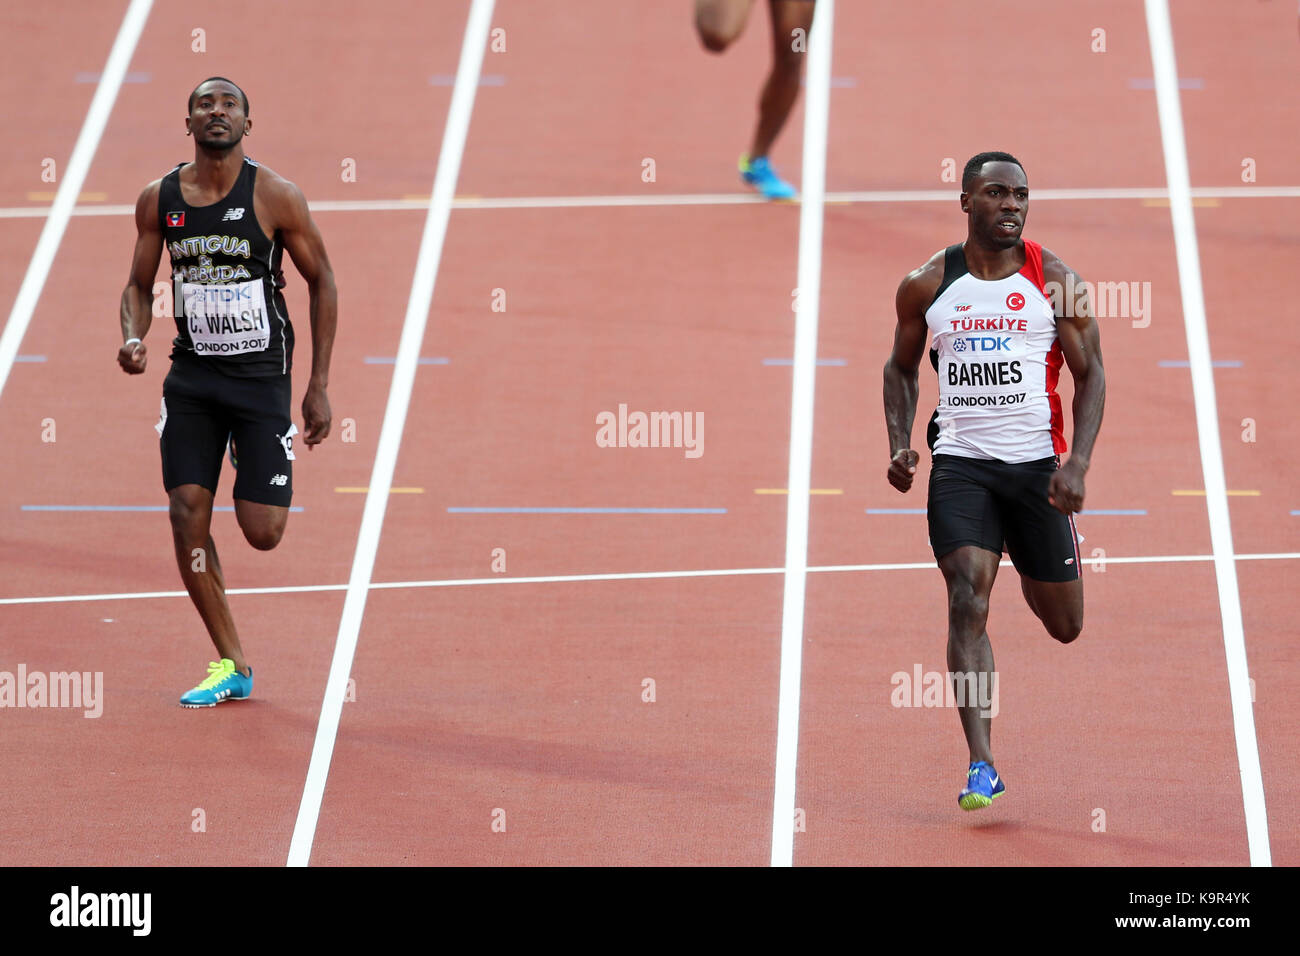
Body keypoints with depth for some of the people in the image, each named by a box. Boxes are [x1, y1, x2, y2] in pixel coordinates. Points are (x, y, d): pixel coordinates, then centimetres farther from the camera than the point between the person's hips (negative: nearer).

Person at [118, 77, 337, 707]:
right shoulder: (159, 200, 1)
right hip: (191, 375, 3)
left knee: (262, 532, -8)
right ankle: (231, 665, 4)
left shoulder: (275, 198, -9)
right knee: (187, 512, -8)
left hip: (260, 374, -3)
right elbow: (140, 285, 13)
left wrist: (319, 386, -3)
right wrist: (133, 338, -10)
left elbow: (322, 282, -1)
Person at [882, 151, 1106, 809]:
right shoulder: (927, 285, 2)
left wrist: (1078, 463, -11)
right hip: (959, 460, 0)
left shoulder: (1056, 282, -2)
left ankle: (1033, 580, 50)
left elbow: (1090, 374, 1)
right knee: (967, 596, -19)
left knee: (1064, 625, 10)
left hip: (1037, 461, 0)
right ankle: (981, 765, -20)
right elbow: (901, 366, 16)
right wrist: (899, 445, 1)